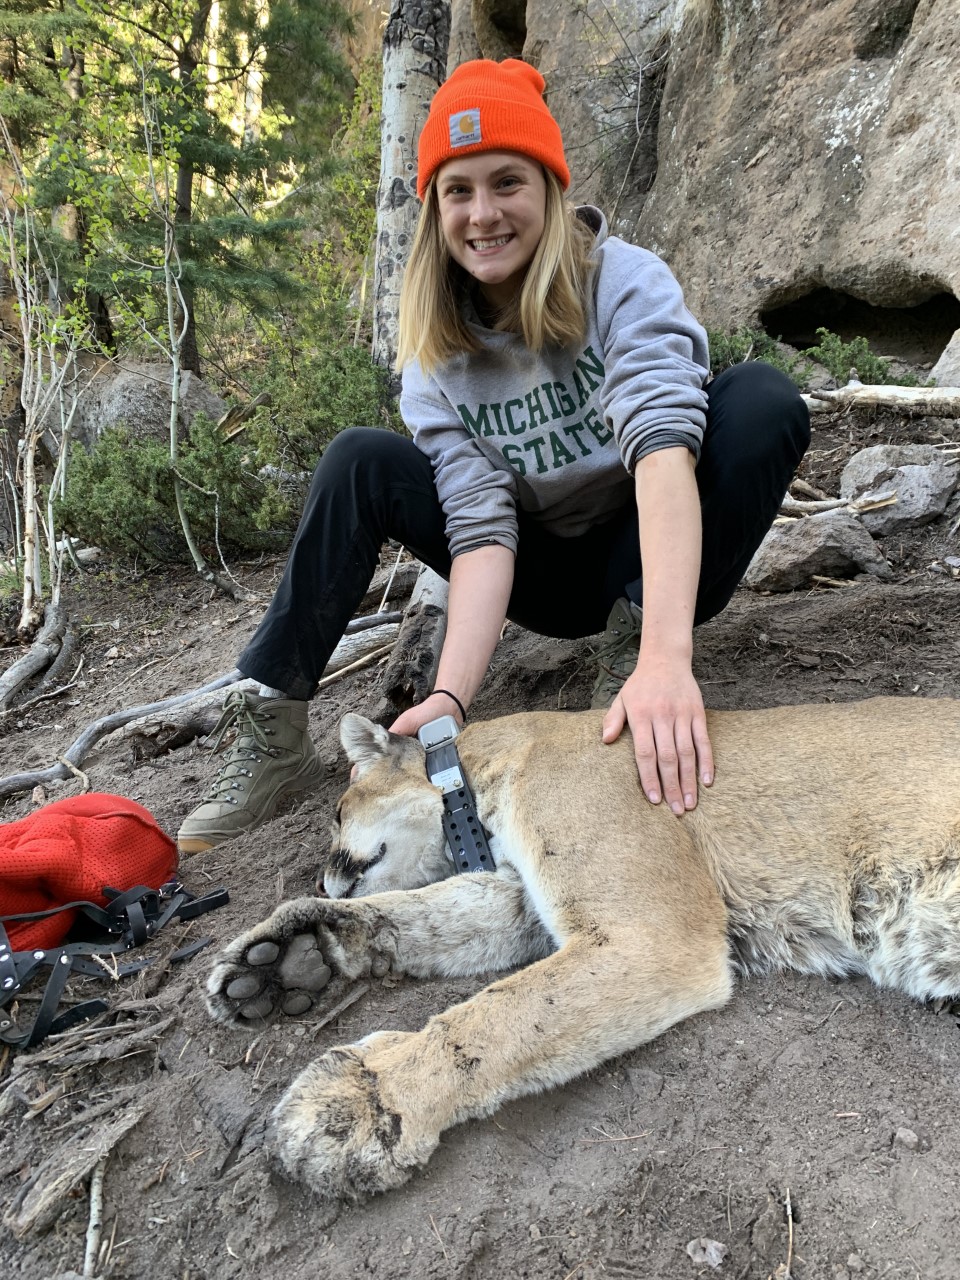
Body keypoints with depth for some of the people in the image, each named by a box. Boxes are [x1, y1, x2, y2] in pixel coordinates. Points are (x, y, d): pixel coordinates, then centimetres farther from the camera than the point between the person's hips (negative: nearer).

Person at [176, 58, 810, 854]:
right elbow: (480, 526, -19)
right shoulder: (437, 352, -8)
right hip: (544, 575, 3)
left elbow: (663, 450, -35)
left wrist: (665, 656, -49)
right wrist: (450, 696, -34)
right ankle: (273, 734, -13)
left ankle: (632, 646, -18)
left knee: (762, 402, -27)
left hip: (656, 559, -2)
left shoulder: (625, 283, -18)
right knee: (363, 461, -14)